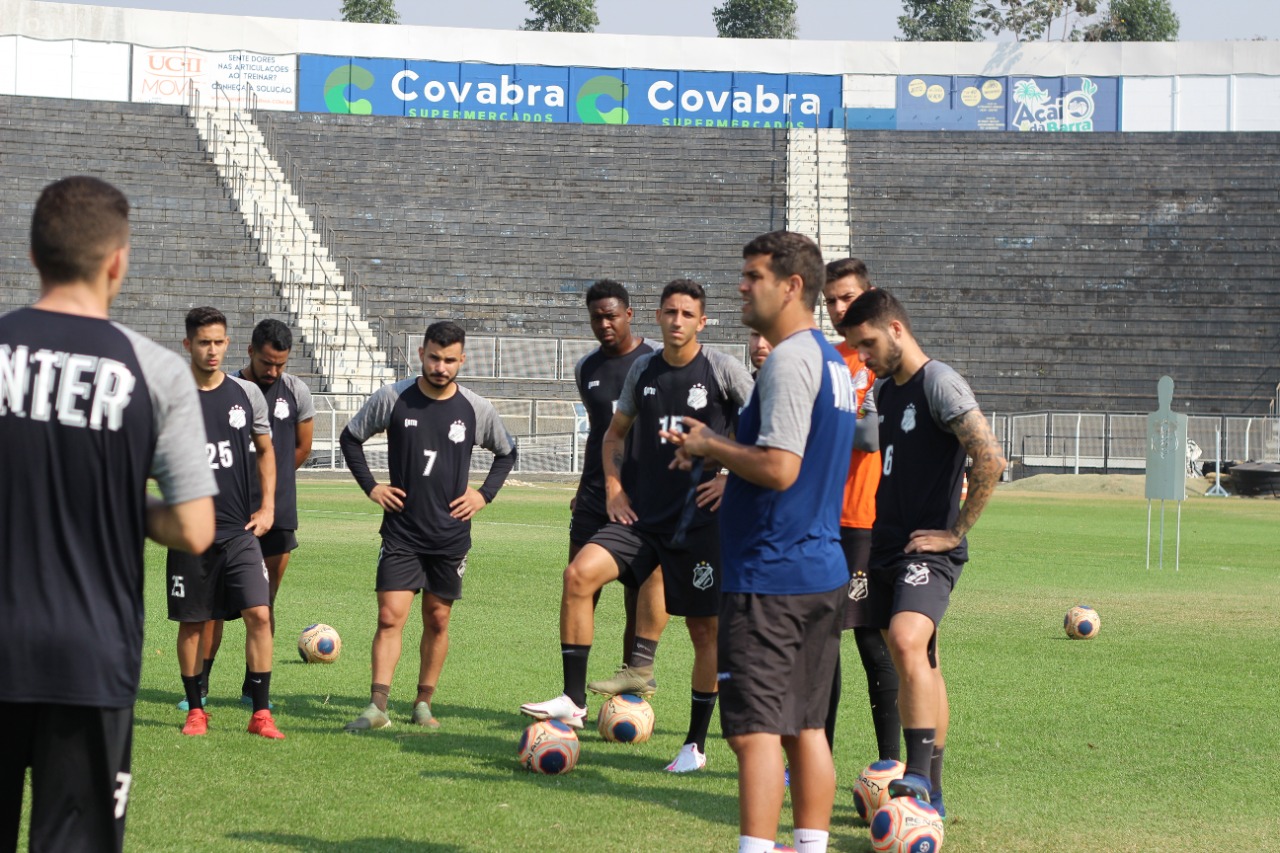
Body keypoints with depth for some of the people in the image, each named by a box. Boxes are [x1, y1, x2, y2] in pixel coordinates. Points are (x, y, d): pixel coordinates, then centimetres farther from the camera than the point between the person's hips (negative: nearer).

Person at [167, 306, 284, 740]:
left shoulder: (247, 393, 5)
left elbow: (265, 450, 16)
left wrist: (267, 507, 7)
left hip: (241, 529, 1)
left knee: (259, 613, -10)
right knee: (192, 622, 6)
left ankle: (261, 713, -3)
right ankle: (195, 709, 20)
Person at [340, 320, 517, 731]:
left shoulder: (477, 409, -1)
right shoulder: (392, 398, -4)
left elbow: (507, 452, 16)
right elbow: (350, 438, 10)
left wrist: (484, 494, 4)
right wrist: (370, 486, 1)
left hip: (451, 534, 2)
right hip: (400, 531, -2)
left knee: (438, 621, 8)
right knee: (390, 616, -11)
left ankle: (424, 704, 20)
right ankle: (377, 706, -14)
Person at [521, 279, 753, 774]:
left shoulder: (723, 370, -4)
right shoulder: (643, 371, 8)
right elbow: (616, 434, 22)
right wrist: (613, 486, 9)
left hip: (698, 521, -3)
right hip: (641, 516, 3)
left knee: (705, 630, 3)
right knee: (579, 573, -19)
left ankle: (696, 744, 17)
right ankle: (573, 701, -12)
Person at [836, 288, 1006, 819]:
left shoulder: (938, 384, -12)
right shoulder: (884, 390, 14)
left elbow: (990, 458, -21)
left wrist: (955, 531, -17)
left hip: (928, 550, -9)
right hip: (887, 546, 9)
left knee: (908, 642, -28)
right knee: (917, 666, 12)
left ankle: (919, 777, -28)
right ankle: (930, 794, 18)